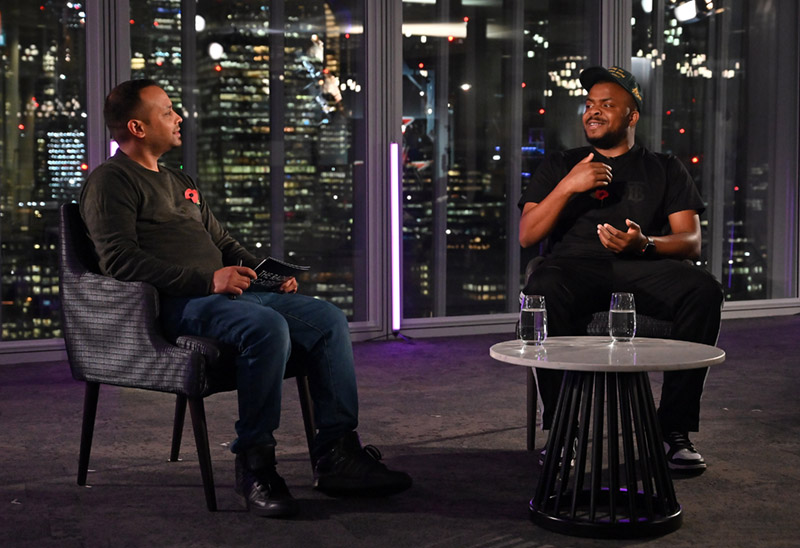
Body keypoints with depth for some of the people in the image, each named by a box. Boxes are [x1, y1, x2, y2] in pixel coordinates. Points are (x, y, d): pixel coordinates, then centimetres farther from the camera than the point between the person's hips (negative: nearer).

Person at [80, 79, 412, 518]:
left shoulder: (181, 183, 30)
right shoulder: (111, 181, 1)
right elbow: (119, 259, -14)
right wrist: (207, 279, -21)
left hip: (227, 291, 9)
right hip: (174, 304, -9)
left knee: (328, 319, -8)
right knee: (268, 327, -35)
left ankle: (336, 456, -10)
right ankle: (253, 463, -22)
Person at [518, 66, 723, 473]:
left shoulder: (665, 169, 21)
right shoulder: (558, 166, 23)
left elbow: (691, 241, 9)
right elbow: (526, 237, 11)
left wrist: (645, 244, -14)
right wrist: (568, 187, -3)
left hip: (645, 266, 1)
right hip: (574, 264, -1)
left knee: (704, 291, -31)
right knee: (543, 293, -38)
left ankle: (675, 431, -24)